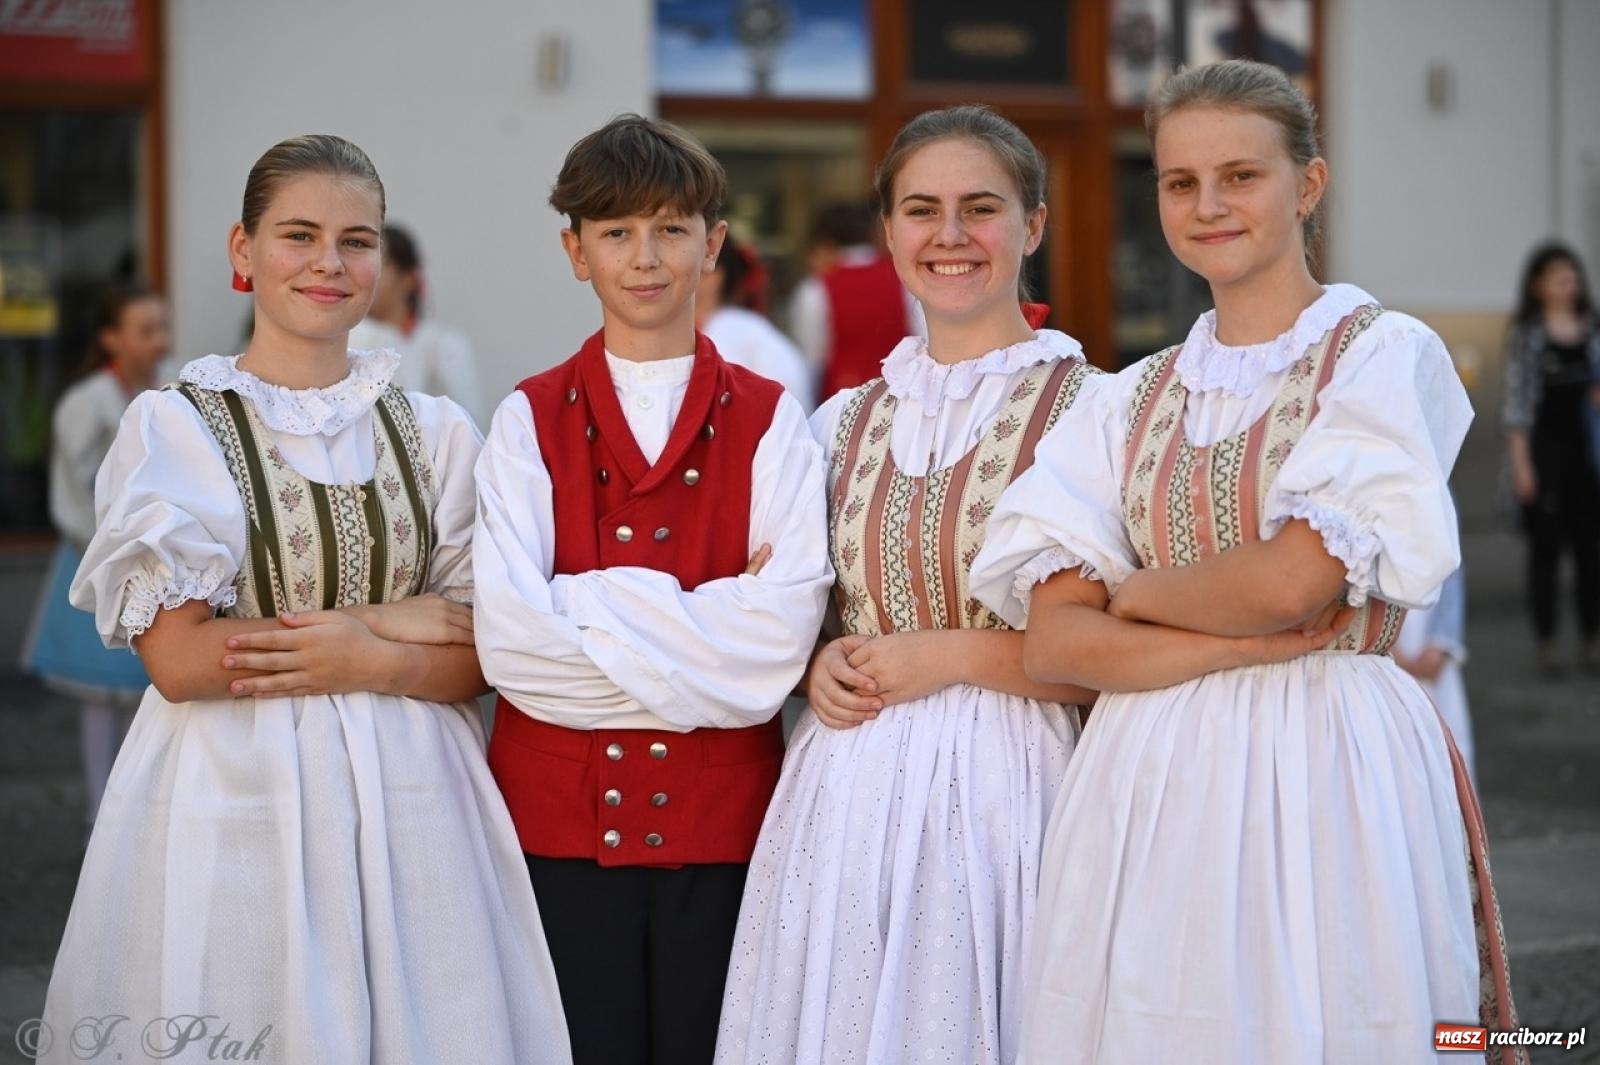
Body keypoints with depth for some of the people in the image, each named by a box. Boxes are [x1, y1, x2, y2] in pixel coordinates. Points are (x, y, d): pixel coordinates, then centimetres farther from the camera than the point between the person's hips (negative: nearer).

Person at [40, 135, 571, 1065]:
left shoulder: (437, 433, 9)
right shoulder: (173, 425, -1)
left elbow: (476, 660, 7)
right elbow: (178, 659, -10)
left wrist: (364, 662, -12)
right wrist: (393, 621, -9)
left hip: (406, 806, 3)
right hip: (236, 805, -3)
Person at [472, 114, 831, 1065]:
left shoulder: (768, 421, 5)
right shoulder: (531, 419, 5)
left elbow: (781, 632, -10)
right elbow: (511, 633, -9)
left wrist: (589, 612, -12)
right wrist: (703, 640, -10)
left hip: (720, 810, 0)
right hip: (559, 809, 0)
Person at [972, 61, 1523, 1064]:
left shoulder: (1385, 356, -2)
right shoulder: (1131, 399, 11)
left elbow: (1293, 578, -16)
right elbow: (1052, 640, -1)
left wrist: (1133, 588, 0)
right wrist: (1253, 638, -12)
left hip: (1323, 783, -4)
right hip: (1147, 787, 4)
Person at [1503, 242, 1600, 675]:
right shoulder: (1525, 334, -2)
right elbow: (1516, 400, -5)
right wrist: (1521, 464, -9)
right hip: (1545, 448, -3)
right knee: (1546, 547, 2)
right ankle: (1546, 641, 9)